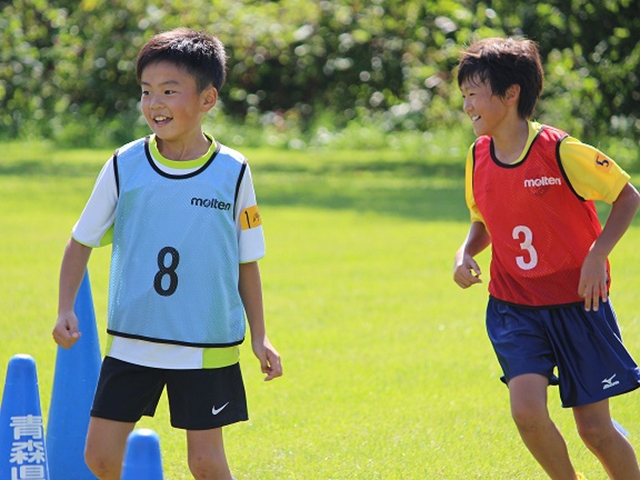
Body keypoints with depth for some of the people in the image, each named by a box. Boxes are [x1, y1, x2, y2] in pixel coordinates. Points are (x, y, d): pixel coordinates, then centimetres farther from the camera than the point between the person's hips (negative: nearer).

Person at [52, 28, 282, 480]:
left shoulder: (233, 172, -3)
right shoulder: (125, 166, -2)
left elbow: (246, 261, 6)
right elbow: (82, 241, 8)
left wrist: (259, 337, 4)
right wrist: (66, 310, -2)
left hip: (208, 346, -2)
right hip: (131, 341, 2)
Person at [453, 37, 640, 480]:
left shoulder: (561, 152, -17)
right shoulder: (479, 158, 0)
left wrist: (596, 256, -18)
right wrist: (465, 254, -5)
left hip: (578, 303, -4)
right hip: (514, 306, 4)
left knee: (594, 428, -1)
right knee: (527, 409, -17)